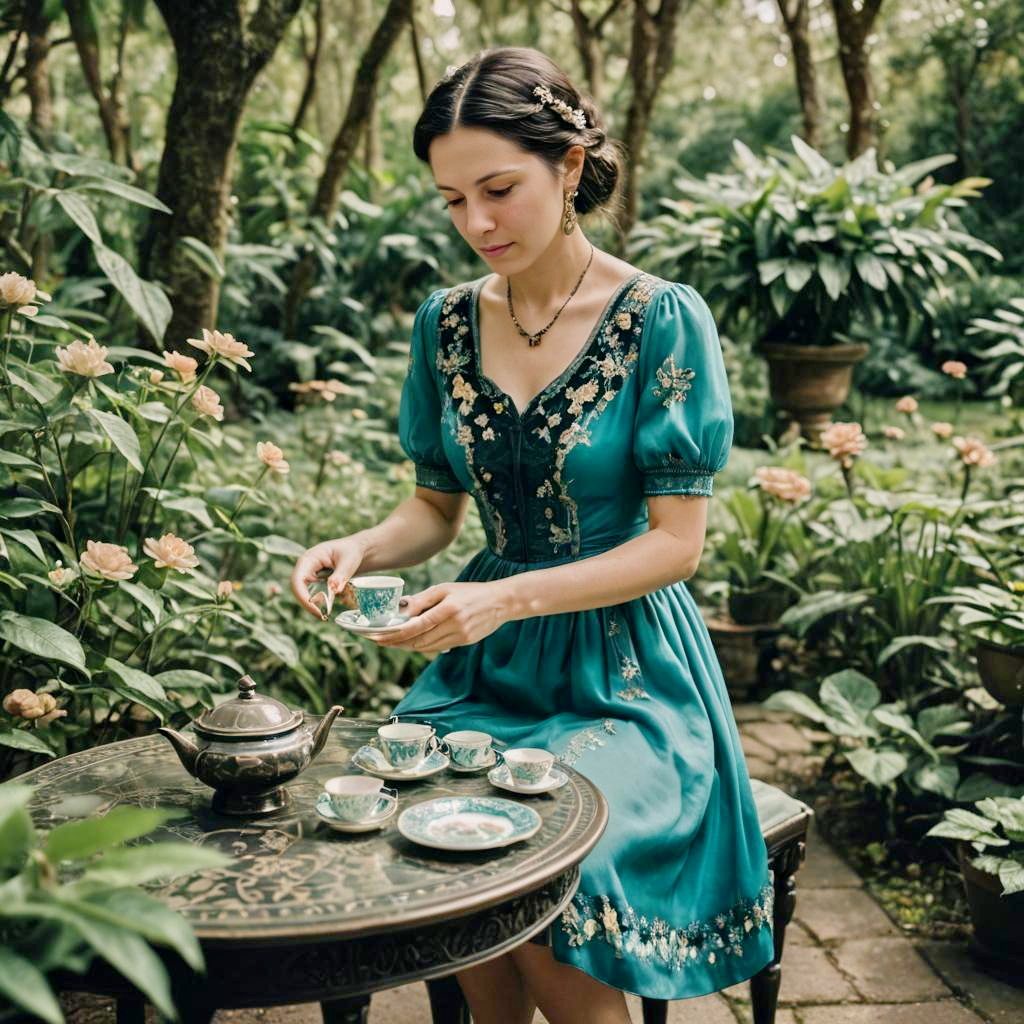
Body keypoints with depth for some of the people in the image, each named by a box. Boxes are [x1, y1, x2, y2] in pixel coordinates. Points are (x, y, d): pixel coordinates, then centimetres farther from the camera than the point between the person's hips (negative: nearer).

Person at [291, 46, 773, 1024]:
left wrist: (508, 597, -23)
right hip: (487, 662, 4)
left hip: (623, 672, -4)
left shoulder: (663, 319, -10)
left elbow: (675, 542, -11)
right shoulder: (448, 322, 5)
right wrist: (365, 547, -10)